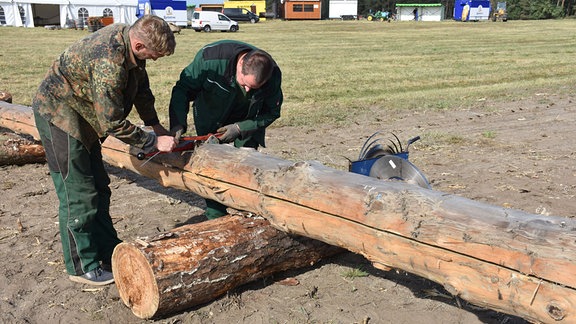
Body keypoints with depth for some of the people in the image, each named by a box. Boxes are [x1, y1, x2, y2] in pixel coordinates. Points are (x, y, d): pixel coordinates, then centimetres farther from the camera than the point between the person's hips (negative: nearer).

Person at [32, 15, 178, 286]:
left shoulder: (129, 37, -6)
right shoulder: (109, 63, -34)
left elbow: (141, 86, 10)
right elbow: (113, 123, -28)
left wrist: (155, 125, 7)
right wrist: (153, 142, -18)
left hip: (82, 118, 10)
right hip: (59, 114, -10)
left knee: (98, 187, 14)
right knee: (78, 194, -4)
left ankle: (107, 250, 27)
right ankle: (82, 266, 10)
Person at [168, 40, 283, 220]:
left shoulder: (273, 76, -29)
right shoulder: (210, 57, -35)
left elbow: (271, 112, -13)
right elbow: (183, 89, -23)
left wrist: (240, 128, -24)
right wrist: (178, 125, -35)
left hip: (246, 122, 1)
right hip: (210, 117, -1)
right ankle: (216, 218, 8)